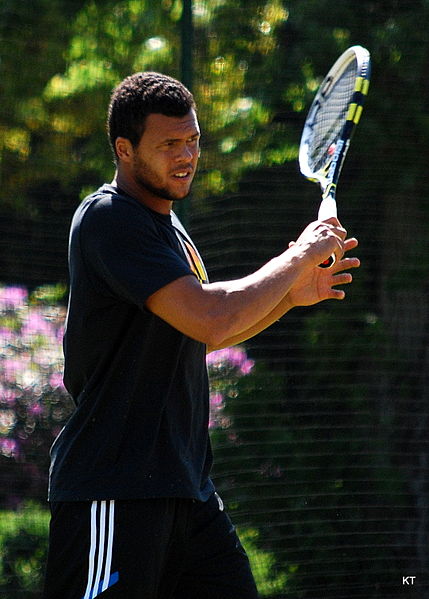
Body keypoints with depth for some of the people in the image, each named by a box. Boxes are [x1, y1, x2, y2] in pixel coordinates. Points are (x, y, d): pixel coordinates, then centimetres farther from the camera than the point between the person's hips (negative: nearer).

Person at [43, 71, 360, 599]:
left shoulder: (167, 227, 18)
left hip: (188, 489, 9)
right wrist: (299, 258, -10)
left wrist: (290, 295, 16)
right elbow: (209, 318, -23)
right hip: (113, 493, -9)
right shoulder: (109, 218, -13)